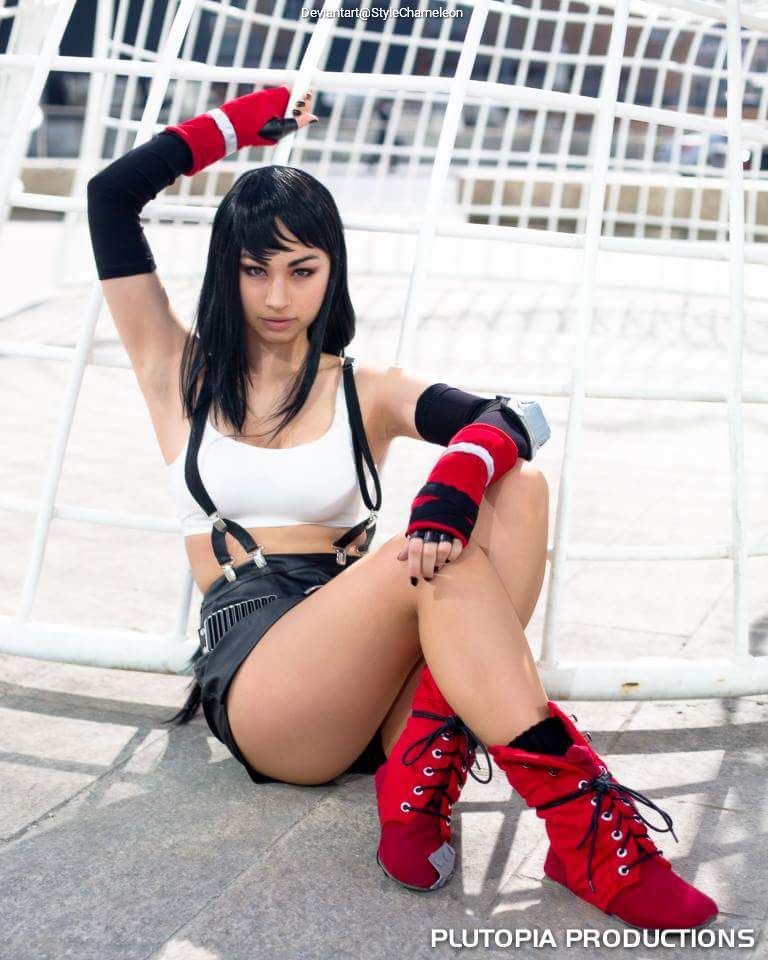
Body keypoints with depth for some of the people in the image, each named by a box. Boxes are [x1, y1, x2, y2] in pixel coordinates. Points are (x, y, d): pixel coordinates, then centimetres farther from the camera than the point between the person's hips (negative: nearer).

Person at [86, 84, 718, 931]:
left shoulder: (366, 392, 14)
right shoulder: (180, 372, 13)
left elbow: (516, 416, -7)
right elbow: (111, 197, 6)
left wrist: (449, 496, -29)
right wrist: (241, 121, 15)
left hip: (376, 685, 3)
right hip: (255, 689, -3)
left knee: (515, 491, -22)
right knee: (441, 560, -30)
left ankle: (424, 774, -33)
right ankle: (586, 834, -34)